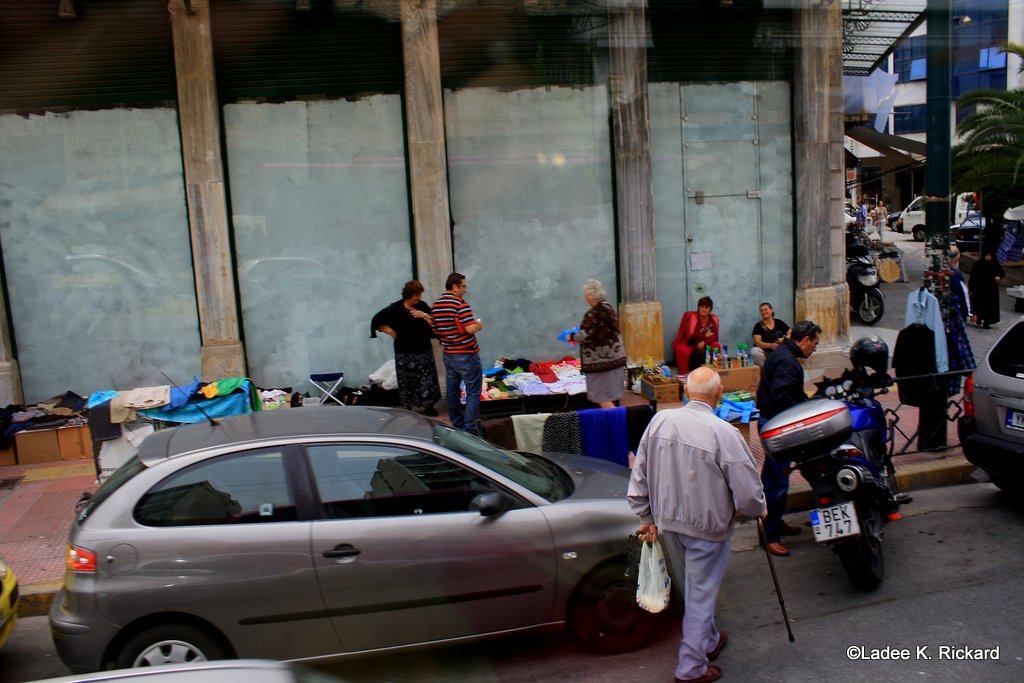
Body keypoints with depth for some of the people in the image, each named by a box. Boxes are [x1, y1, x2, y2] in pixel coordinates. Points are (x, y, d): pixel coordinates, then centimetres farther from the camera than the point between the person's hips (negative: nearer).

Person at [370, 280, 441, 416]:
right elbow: (377, 321, 0)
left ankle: (429, 406, 11)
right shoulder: (395, 309, -6)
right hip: (405, 352, -2)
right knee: (407, 382, 1)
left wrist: (425, 316, -16)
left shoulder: (422, 306, 0)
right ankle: (409, 408, 14)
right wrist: (391, 332, -4)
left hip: (424, 350, 2)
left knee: (427, 379, 0)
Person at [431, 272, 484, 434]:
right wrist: (479, 324, -4)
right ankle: (469, 429, -3)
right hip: (466, 354, -8)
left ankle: (457, 425, 22)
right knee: (473, 392, -1)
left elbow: (435, 330, 15)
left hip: (448, 354, 8)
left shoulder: (435, 305, 7)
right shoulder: (460, 303, -17)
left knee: (452, 391, 13)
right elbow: (471, 328, -24)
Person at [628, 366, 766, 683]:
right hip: (706, 528, -5)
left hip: (667, 523, 5)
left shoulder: (660, 421, -8)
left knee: (692, 589, 25)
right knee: (701, 595, 11)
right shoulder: (723, 432, -24)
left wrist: (648, 519, 11)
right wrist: (759, 510, 4)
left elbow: (639, 477, 0)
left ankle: (708, 640, 48)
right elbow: (748, 492, -18)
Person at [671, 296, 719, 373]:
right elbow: (689, 336, -19)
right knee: (683, 351, -35)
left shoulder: (714, 319, -3)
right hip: (688, 344, -4)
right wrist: (705, 336, -15)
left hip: (703, 345, 4)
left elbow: (715, 336, -9)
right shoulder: (690, 316, -15)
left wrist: (704, 342, -27)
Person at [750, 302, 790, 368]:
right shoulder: (758, 326, -3)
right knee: (754, 351, -34)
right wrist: (770, 345, -32)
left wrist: (785, 339, -17)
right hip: (765, 352, -2)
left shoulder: (779, 323, 6)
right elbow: (758, 342, -14)